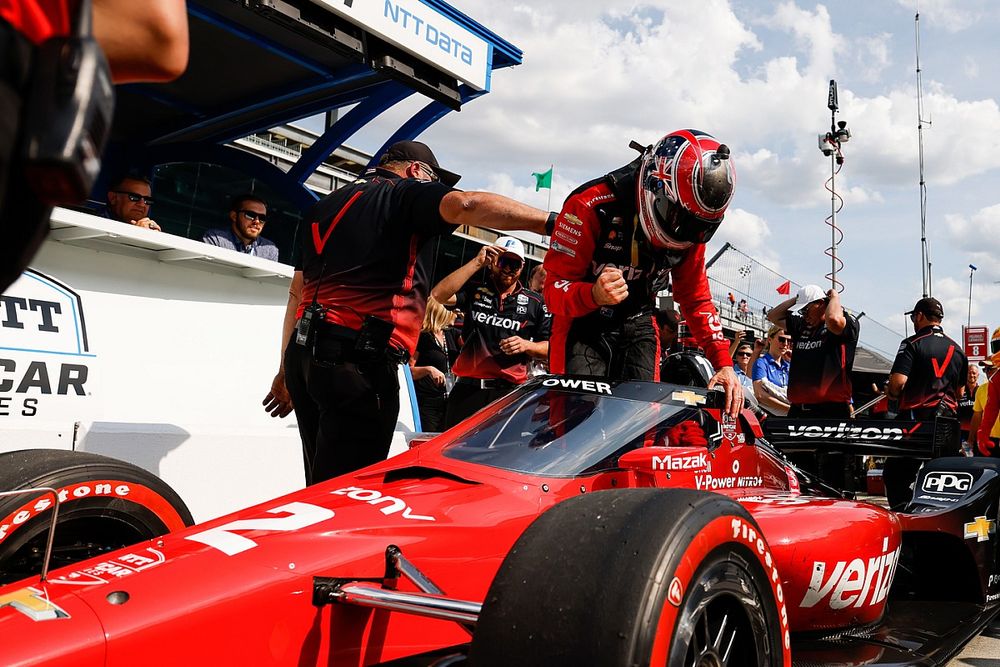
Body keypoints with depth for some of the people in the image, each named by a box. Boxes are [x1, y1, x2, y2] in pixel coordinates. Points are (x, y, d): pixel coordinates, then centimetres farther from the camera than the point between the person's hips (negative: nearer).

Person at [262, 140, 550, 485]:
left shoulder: (325, 206, 26)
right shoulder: (405, 192, 3)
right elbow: (468, 205, -19)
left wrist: (286, 370, 29)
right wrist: (552, 222, -19)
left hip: (303, 353, 9)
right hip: (358, 361, -8)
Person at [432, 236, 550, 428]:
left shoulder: (535, 302, 12)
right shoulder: (474, 291, 12)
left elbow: (550, 347, 14)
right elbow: (438, 295, -7)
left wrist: (526, 345, -8)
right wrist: (477, 262, -5)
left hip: (509, 391, 0)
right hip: (467, 389, 1)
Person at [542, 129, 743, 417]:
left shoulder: (690, 229, -6)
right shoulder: (591, 206, -24)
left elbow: (696, 300, 6)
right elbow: (554, 289, -22)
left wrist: (724, 363, -5)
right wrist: (594, 295, -45)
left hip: (637, 326, 5)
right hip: (583, 323, -4)